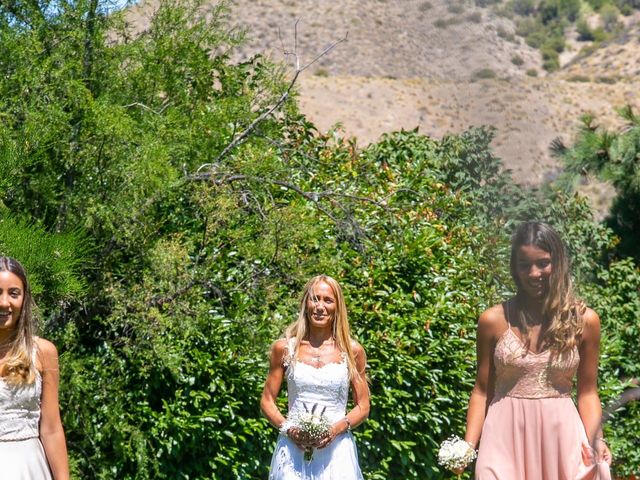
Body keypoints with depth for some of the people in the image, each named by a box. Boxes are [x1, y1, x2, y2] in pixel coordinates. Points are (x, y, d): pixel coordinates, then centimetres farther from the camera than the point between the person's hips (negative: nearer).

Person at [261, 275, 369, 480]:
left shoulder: (352, 351, 4)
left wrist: (337, 428, -10)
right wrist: (288, 428, -9)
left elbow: (363, 407, 7)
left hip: (336, 450, 0)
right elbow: (267, 401, 8)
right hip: (293, 450, 0)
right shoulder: (285, 348, 4)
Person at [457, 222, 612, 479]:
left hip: (562, 436, 1)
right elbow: (482, 391, 3)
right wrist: (468, 445, -7)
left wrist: (595, 441, -10)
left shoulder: (584, 320, -1)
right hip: (507, 435, -1)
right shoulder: (494, 320, -3)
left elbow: (587, 392, 5)